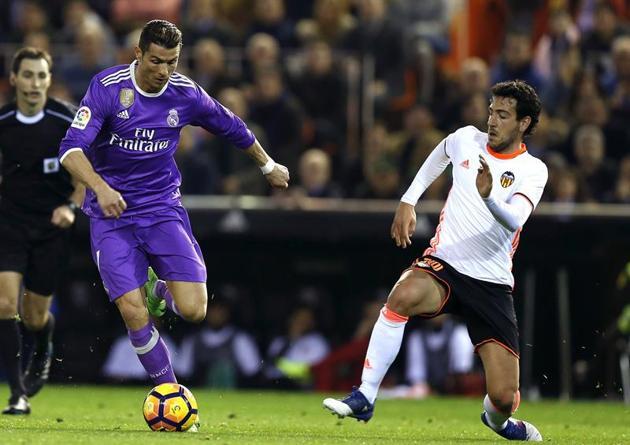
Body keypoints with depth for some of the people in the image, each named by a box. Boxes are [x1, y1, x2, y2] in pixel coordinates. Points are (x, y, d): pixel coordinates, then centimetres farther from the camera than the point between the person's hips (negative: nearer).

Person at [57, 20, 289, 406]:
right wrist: (101, 187, -38)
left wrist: (268, 165, 29)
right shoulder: (107, 87, -14)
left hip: (163, 208, 2)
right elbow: (71, 149, -21)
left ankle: (160, 289, 23)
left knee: (193, 311, -13)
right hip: (112, 214, -2)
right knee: (133, 313, -16)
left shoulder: (186, 94, -4)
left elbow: (232, 128, 16)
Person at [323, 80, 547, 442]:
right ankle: (364, 398, -28)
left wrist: (488, 196, -45)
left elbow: (514, 221, -25)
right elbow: (439, 156, 28)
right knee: (402, 297, -37)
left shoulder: (532, 170, -6)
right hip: (443, 264, 1)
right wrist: (408, 202, 21)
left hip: (492, 285, -1)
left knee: (504, 397, -8)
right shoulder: (467, 139, 3)